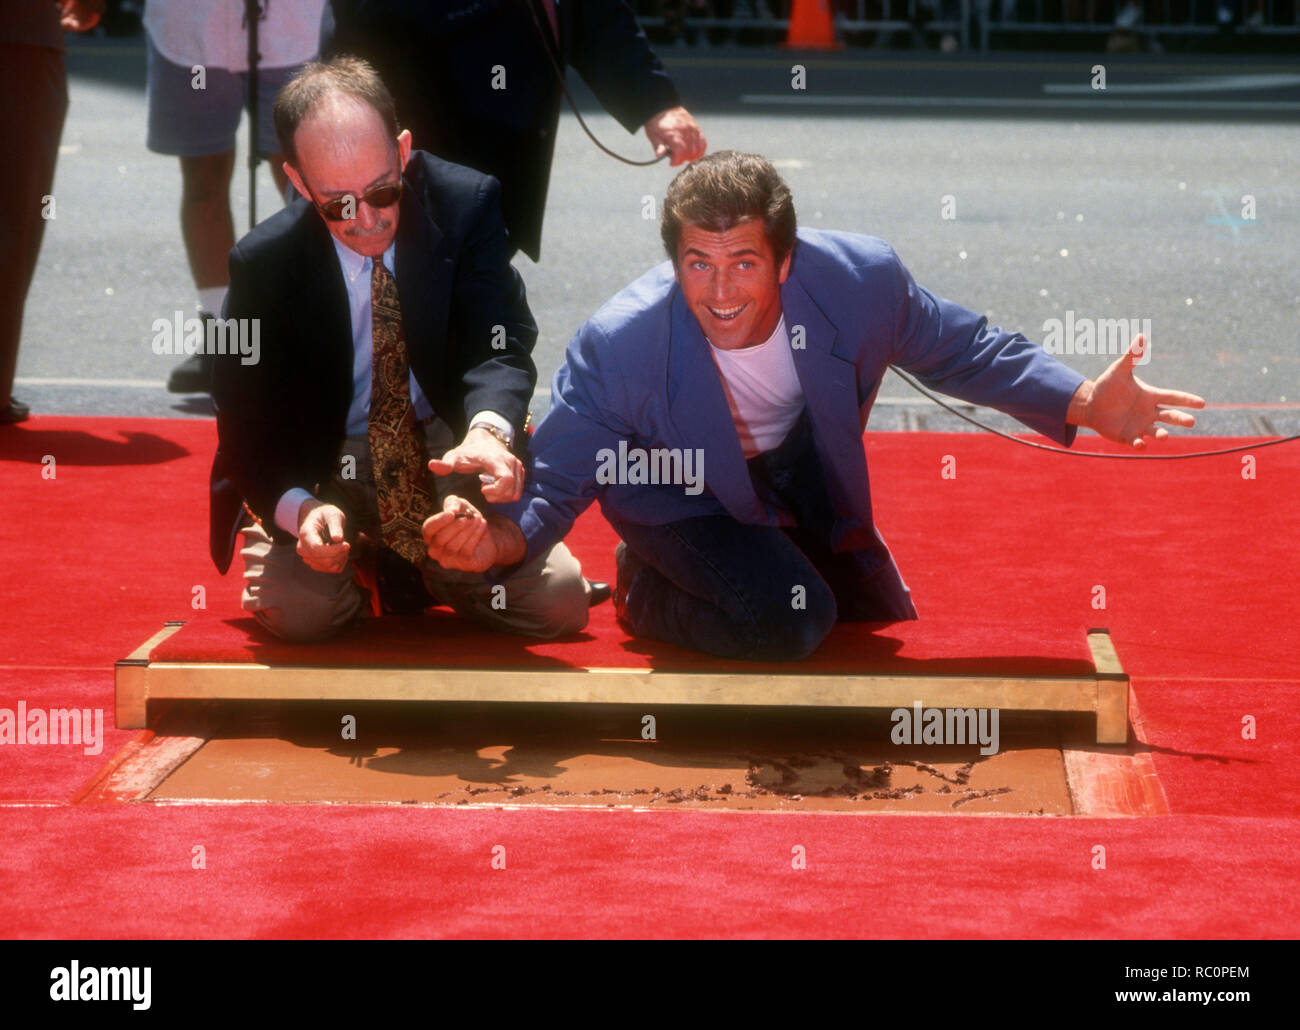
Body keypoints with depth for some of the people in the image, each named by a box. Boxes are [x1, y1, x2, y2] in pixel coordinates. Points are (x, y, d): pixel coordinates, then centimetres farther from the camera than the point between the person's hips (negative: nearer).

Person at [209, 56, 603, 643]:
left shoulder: (466, 204, -14)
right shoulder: (262, 264, -17)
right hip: (326, 470, -2)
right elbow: (247, 422, -13)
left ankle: (427, 568, 18)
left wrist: (488, 429, -45)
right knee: (301, 610, -28)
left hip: (447, 448, 2)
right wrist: (298, 507, -35)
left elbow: (501, 341, -20)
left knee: (559, 603, -13)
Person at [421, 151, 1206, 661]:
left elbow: (963, 351, -12)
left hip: (804, 472, 5)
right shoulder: (620, 346, -38)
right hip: (685, 493, -5)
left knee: (883, 627, 20)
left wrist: (1084, 403, -21)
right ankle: (645, 590, 3)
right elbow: (554, 486, -30)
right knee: (790, 618, -29)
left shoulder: (861, 279, -32)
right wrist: (498, 539, -53)